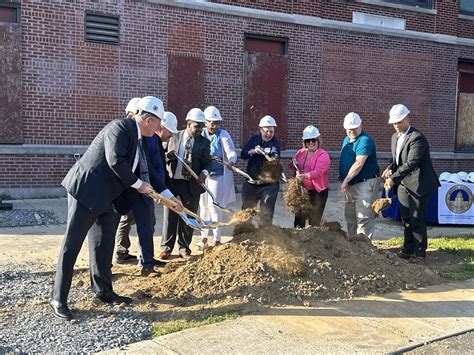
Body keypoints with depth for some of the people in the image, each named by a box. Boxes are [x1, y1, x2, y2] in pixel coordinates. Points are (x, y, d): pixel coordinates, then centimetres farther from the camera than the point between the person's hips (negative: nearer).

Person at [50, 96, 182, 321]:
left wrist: (169, 196, 20)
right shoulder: (120, 127, -14)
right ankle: (58, 299, 4)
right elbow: (115, 161, -25)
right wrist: (137, 184, -12)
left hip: (106, 198, 10)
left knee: (103, 245, 14)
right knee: (72, 244, -3)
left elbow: (146, 171, 20)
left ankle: (103, 291, 25)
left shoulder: (136, 139, 15)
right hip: (85, 190, -10)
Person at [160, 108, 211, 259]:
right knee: (170, 216, 3)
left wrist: (204, 173, -19)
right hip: (172, 181, 0)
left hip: (192, 184, 0)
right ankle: (166, 247, 15)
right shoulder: (174, 137, 7)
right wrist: (168, 157, -10)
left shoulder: (204, 142, 5)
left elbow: (207, 163, 3)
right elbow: (166, 157, 14)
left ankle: (184, 248, 19)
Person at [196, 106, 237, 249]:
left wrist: (231, 161, -35)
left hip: (217, 175, -4)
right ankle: (204, 237, 23)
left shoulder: (223, 135, -7)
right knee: (203, 206, 11)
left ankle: (217, 239, 5)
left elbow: (232, 152, -14)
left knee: (214, 206, -5)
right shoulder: (200, 134, 1)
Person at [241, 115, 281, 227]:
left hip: (269, 184, -3)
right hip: (251, 181, 4)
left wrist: (275, 158, -53)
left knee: (266, 214, 1)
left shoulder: (275, 143, -9)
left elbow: (275, 155, -29)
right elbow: (243, 154, -5)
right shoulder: (254, 139, 2)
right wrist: (254, 151, -24)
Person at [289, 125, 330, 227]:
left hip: (318, 191, -5)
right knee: (299, 218, 11)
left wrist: (305, 175, -40)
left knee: (314, 221, 0)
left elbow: (318, 172, -24)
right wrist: (293, 165, -7)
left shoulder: (323, 155, -9)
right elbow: (292, 167, 17)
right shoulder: (300, 152, 10)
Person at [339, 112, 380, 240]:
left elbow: (359, 164, -24)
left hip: (365, 184, -9)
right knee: (350, 217, 16)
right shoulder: (346, 140, 15)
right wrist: (343, 179, 12)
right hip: (350, 185, 10)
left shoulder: (365, 141, -15)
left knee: (363, 218, -8)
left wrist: (346, 180, -21)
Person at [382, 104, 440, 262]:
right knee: (406, 220, 15)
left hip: (418, 185, -8)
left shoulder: (417, 138, -19)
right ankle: (408, 249, 27)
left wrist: (394, 178, -29)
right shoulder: (395, 137, 9)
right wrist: (390, 168, -1)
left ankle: (419, 253, 11)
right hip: (404, 185, 8)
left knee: (417, 220, -1)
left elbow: (411, 164, -26)